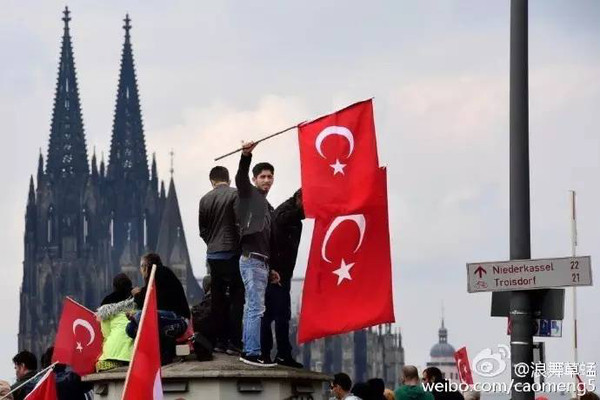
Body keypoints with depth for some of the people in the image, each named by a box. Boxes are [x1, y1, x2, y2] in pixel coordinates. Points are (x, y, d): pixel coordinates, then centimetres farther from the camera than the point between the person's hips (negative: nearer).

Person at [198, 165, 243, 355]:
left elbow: (202, 229, 12)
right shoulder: (235, 195, -7)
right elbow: (240, 224, -12)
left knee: (218, 299, 10)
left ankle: (219, 341, 11)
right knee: (236, 298, -2)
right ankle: (234, 343, -6)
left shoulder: (205, 199, 8)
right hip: (231, 253, -5)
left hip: (213, 254, 5)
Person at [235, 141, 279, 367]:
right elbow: (241, 177, -19)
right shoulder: (249, 194, 3)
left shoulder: (268, 208, 25)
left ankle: (248, 351, 11)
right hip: (251, 260, -9)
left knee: (251, 308, 9)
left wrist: (271, 270, 21)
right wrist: (246, 156, -37)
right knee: (257, 308, -13)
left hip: (261, 263, 9)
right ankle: (253, 353, -14)